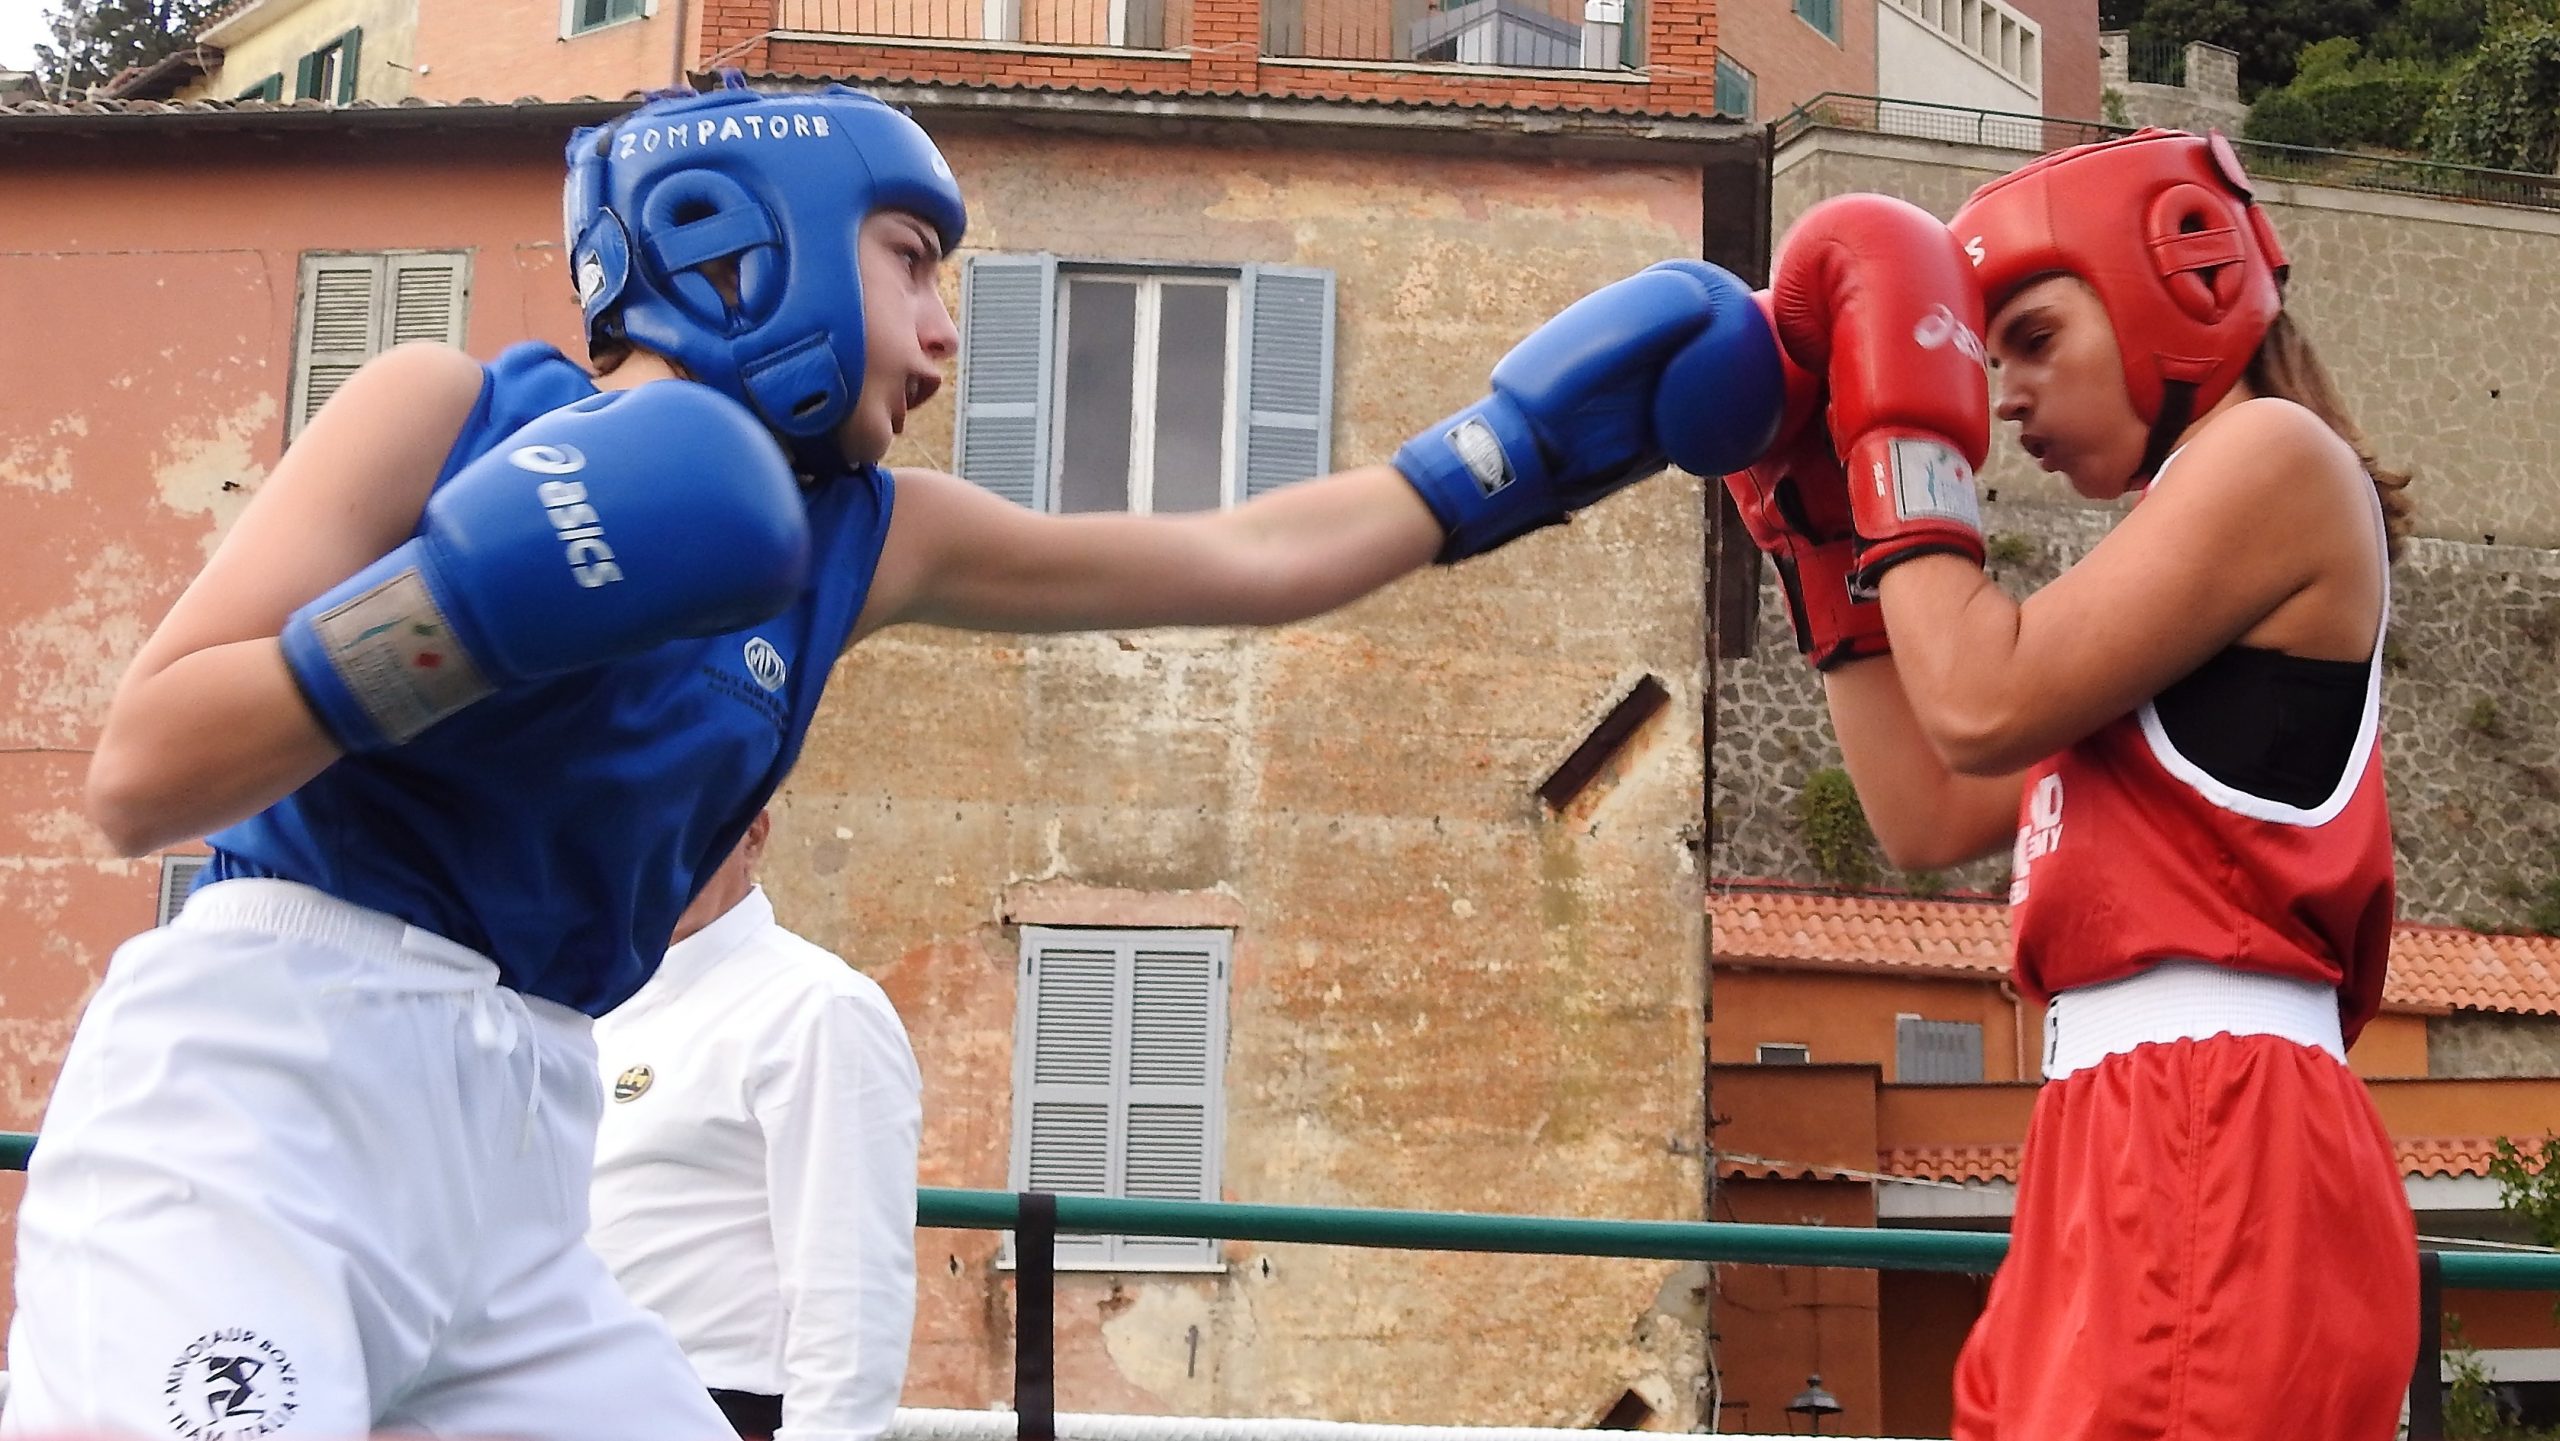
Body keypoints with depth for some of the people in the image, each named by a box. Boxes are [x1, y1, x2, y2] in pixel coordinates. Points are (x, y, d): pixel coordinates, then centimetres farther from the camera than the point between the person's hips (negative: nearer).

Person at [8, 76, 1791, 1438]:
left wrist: (1525, 444, 19)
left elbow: (1250, 560, 20)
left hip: (510, 1161, 7)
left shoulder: (867, 538, 13)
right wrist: (471, 605, -21)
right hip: (254, 1090, -6)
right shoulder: (450, 411, -2)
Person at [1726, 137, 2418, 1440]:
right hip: (2132, 1148, 9)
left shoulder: (2275, 453, -2)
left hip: (2220, 1145, -9)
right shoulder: (2176, 568, 25)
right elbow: (1929, 819, 22)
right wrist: (1825, 549, 22)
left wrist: (1903, 429, 0)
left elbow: (1984, 709, -11)